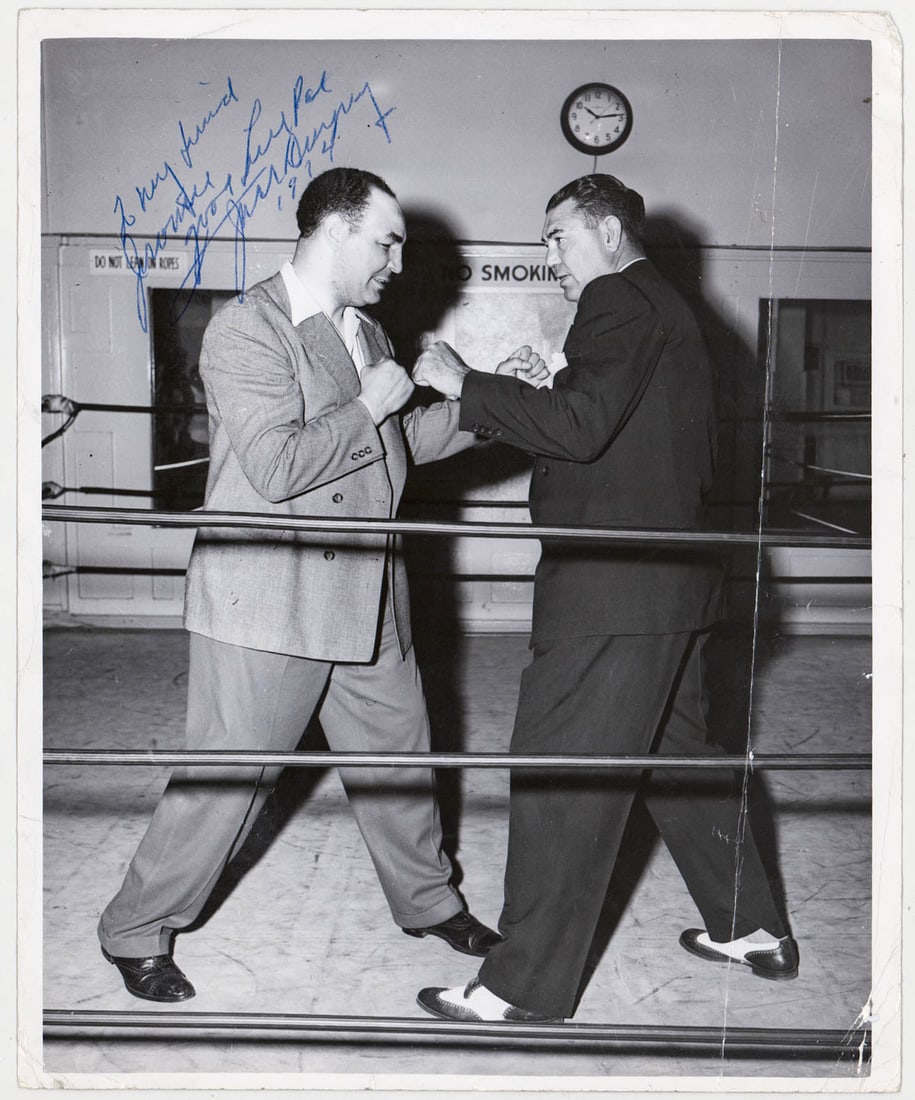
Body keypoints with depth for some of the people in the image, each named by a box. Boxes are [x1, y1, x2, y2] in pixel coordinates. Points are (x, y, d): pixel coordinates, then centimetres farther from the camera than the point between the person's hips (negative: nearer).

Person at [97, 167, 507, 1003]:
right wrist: (370, 407, -14)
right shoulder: (247, 330, -13)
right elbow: (276, 467, -23)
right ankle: (138, 931, 22)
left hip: (366, 597, 8)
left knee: (398, 754, 17)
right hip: (268, 601, -8)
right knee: (227, 776, 1)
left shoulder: (365, 332, 14)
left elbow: (397, 444, 22)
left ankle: (427, 900, 38)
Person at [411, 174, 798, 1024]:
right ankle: (750, 929, 33)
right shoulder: (663, 308, 21)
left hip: (612, 591, -10)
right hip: (671, 580, 10)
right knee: (677, 755, 20)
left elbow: (580, 427, -23)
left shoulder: (621, 302, -10)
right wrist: (506, 401, 15)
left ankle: (526, 986, 3)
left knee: (558, 779, -5)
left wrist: (467, 385, -15)